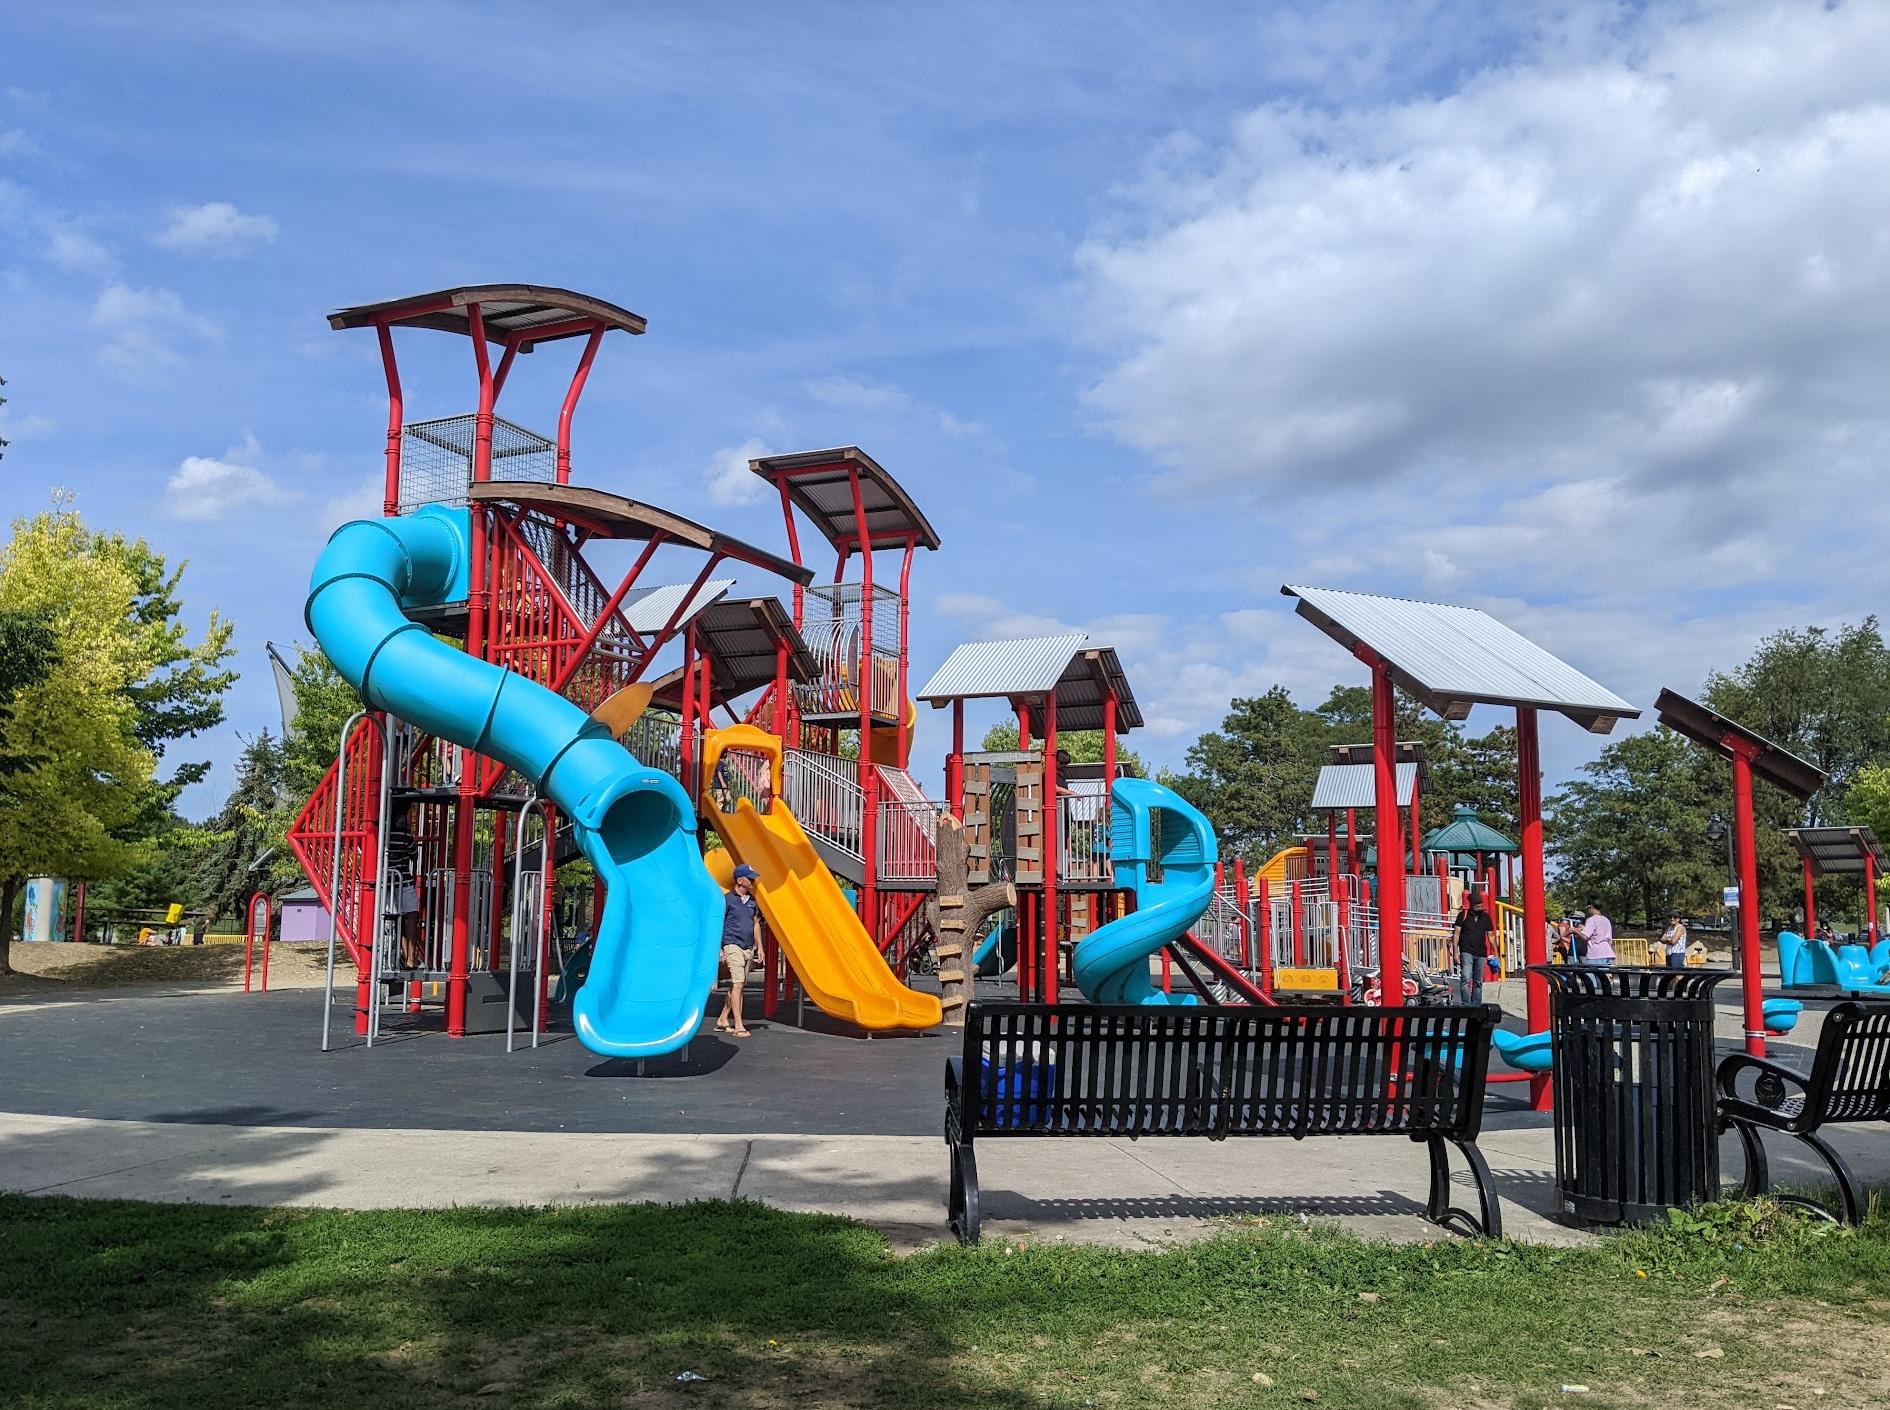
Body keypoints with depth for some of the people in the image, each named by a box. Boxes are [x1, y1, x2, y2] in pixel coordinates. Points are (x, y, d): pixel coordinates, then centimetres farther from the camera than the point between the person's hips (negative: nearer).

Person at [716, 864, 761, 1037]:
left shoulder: (751, 900, 13)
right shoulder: (728, 899, -5)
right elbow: (718, 925, -4)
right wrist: (720, 950, -9)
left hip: (748, 948, 7)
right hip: (733, 946, -7)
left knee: (736, 985, 9)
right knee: (737, 984, -12)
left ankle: (722, 1021, 19)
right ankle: (738, 1025, -12)